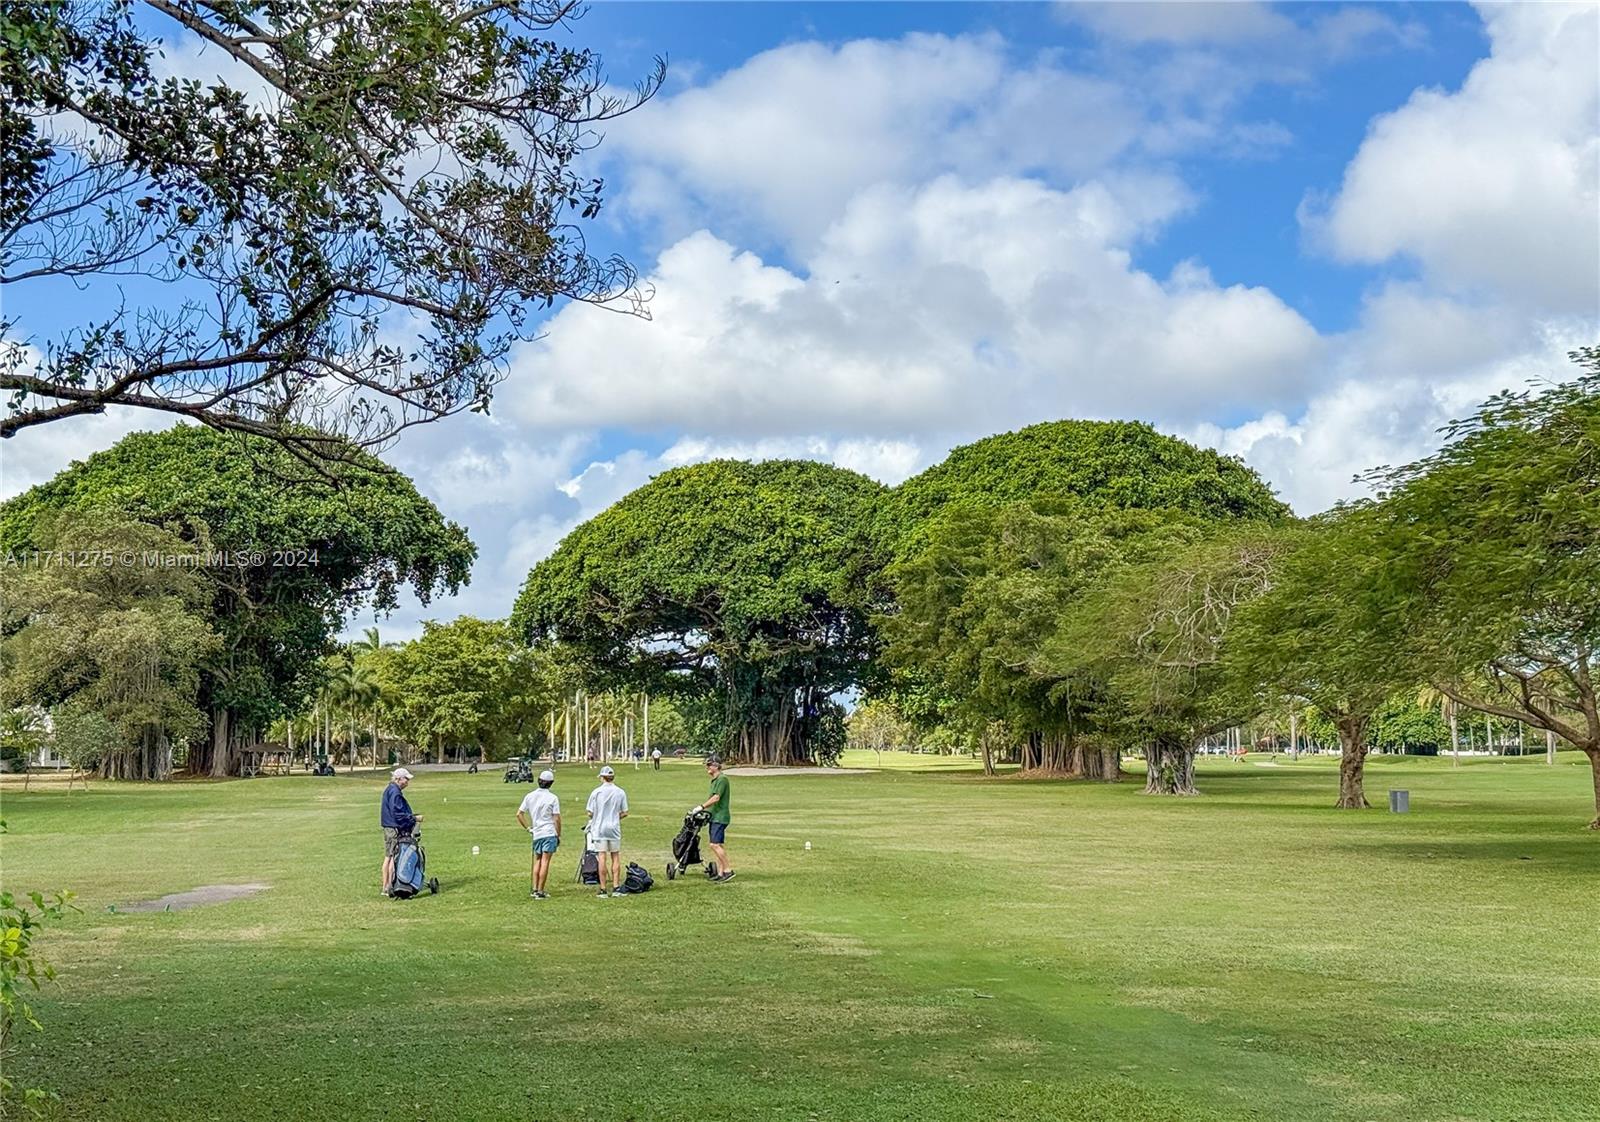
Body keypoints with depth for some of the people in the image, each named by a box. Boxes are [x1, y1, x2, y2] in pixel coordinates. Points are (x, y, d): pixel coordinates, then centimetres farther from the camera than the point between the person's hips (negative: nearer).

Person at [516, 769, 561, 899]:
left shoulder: (530, 796, 6)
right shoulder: (552, 798, -6)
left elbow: (519, 814, 6)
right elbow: (556, 819, -8)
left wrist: (528, 828, 13)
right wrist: (558, 835, 0)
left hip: (536, 834, 4)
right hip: (550, 833, -4)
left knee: (537, 861, 16)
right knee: (545, 862, -3)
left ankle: (534, 889, 11)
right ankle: (540, 892, -3)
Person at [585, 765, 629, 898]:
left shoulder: (596, 792, -6)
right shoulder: (620, 792, -1)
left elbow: (590, 813, -4)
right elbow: (624, 813, 2)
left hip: (599, 828, -1)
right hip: (614, 828, 1)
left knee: (602, 858, -1)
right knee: (616, 857, 8)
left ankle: (603, 889, 0)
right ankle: (616, 888, 6)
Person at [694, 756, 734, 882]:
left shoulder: (722, 779, -14)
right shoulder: (714, 780, 17)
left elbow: (716, 798, -20)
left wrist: (701, 807, -17)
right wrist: (698, 809, 14)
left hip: (720, 817, -10)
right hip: (715, 817, 10)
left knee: (715, 844, -15)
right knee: (719, 845, 9)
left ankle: (728, 870, -11)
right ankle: (720, 873, 10)